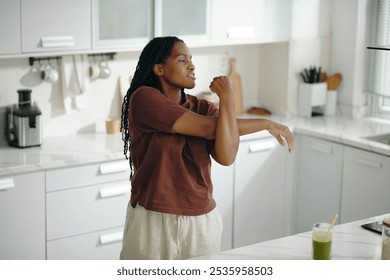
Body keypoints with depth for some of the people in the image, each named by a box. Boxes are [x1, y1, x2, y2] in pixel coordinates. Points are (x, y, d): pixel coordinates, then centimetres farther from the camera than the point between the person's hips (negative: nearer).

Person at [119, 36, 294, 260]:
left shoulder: (203, 107, 3)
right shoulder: (143, 98, -12)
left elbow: (226, 157, -15)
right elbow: (210, 128, -16)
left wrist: (227, 99, -17)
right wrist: (265, 124, -7)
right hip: (154, 222, -4)